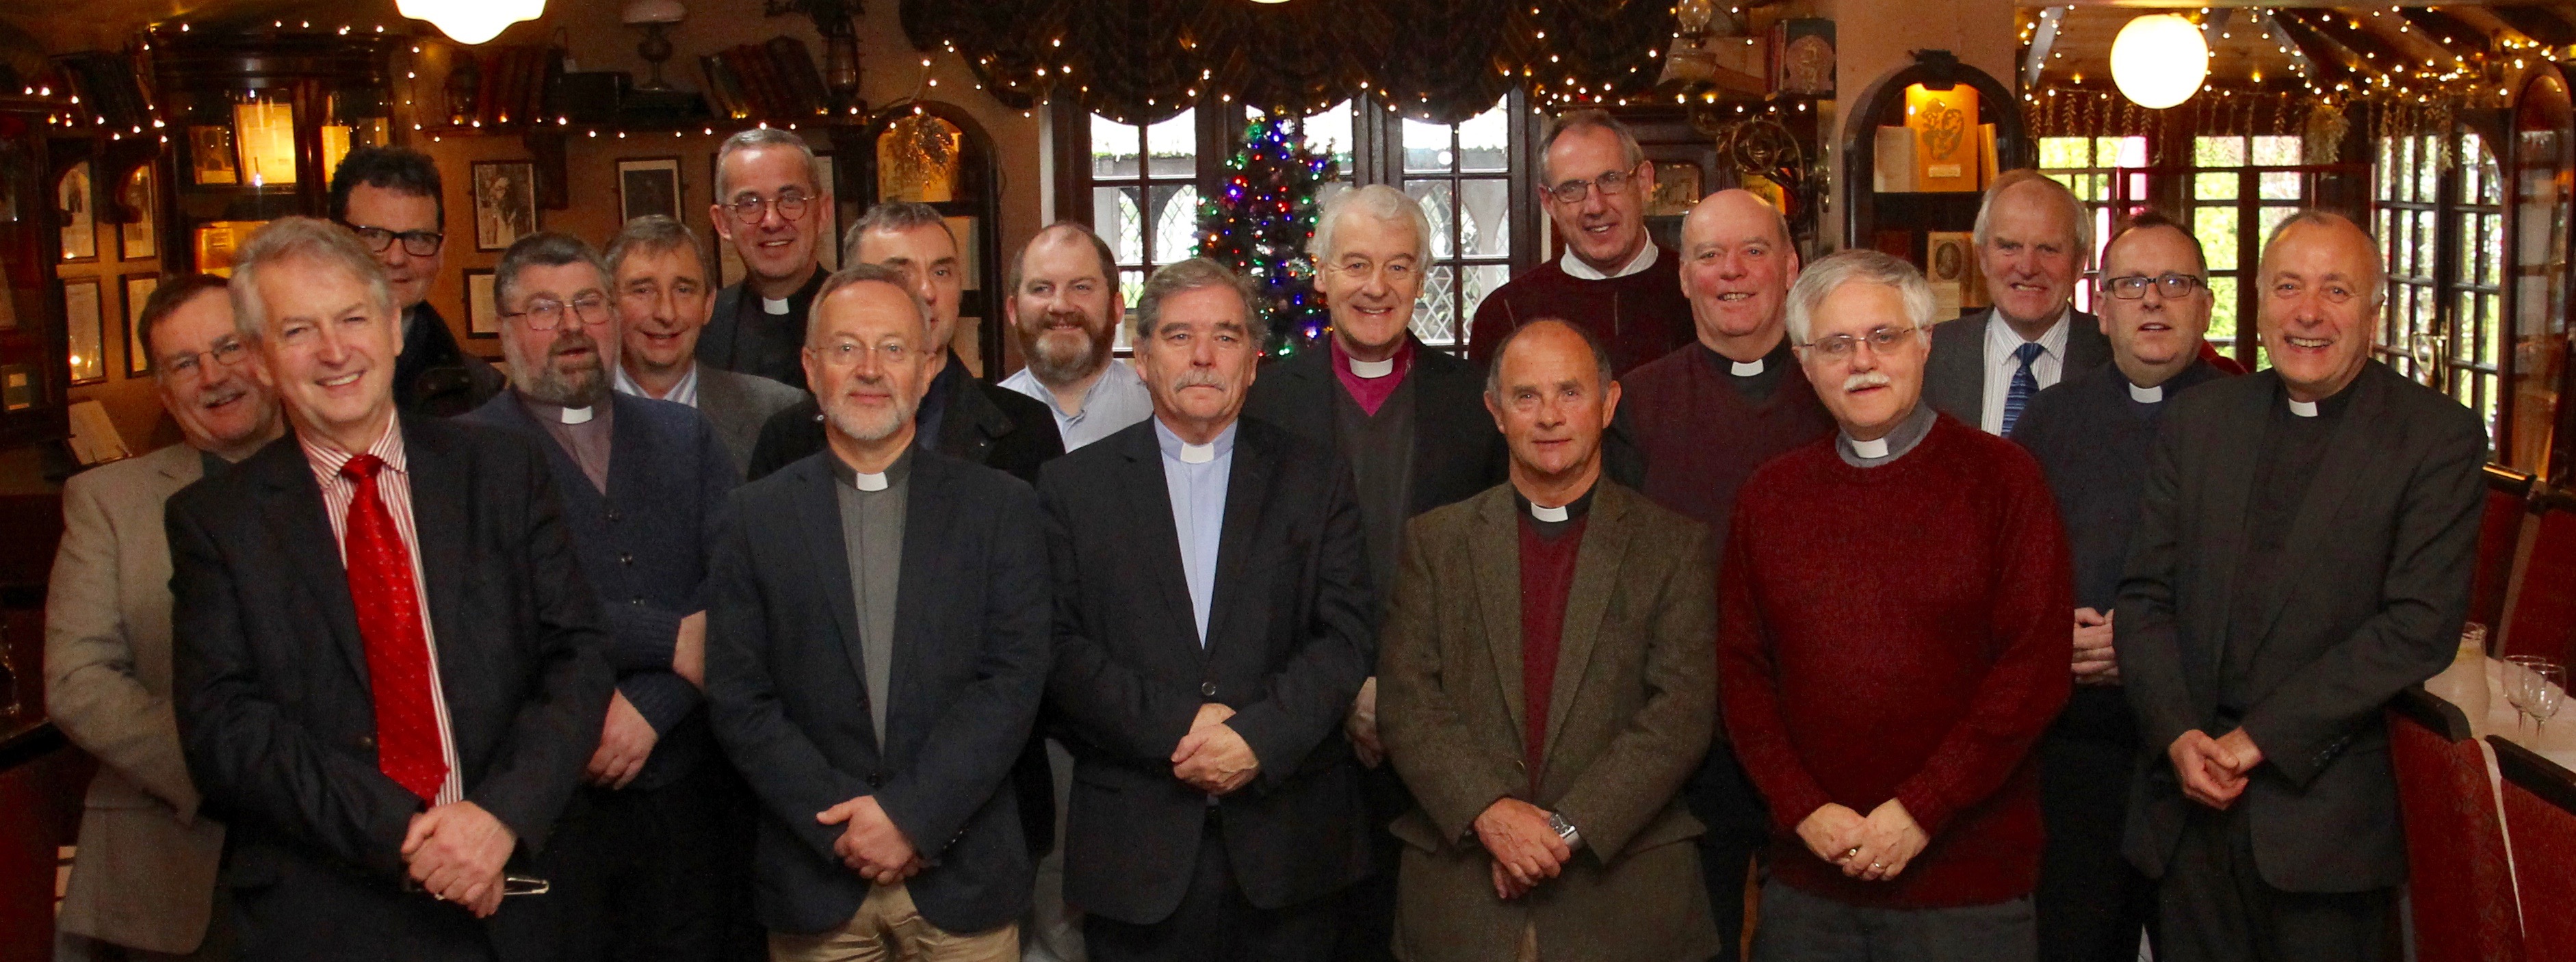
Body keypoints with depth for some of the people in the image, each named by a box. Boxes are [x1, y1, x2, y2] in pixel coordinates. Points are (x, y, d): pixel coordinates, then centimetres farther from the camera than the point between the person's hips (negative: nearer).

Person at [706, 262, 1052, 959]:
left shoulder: (1001, 507, 1)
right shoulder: (757, 515, 3)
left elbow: (1015, 679, -6)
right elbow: (739, 698, -1)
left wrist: (911, 815, -14)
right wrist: (846, 823, -11)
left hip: (963, 877, 0)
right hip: (815, 881, 1)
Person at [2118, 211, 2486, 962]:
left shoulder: (2438, 437, -4)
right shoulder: (2199, 419, 8)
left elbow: (2422, 625, -12)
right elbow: (2144, 595, 6)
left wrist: (2262, 737, -15)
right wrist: (2178, 734, -9)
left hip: (2328, 812, -3)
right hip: (2192, 798, 3)